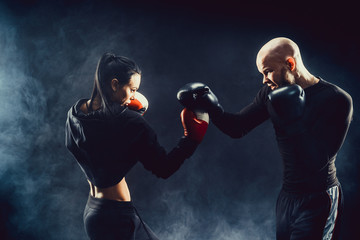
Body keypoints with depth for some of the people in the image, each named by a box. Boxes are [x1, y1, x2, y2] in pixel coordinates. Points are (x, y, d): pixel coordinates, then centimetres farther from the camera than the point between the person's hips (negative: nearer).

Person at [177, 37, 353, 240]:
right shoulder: (272, 93, 0)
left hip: (319, 201, -6)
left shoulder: (336, 100, -18)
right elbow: (237, 128, 3)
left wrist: (293, 120, -32)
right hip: (287, 196, 6)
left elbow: (317, 163, -23)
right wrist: (213, 107, -15)